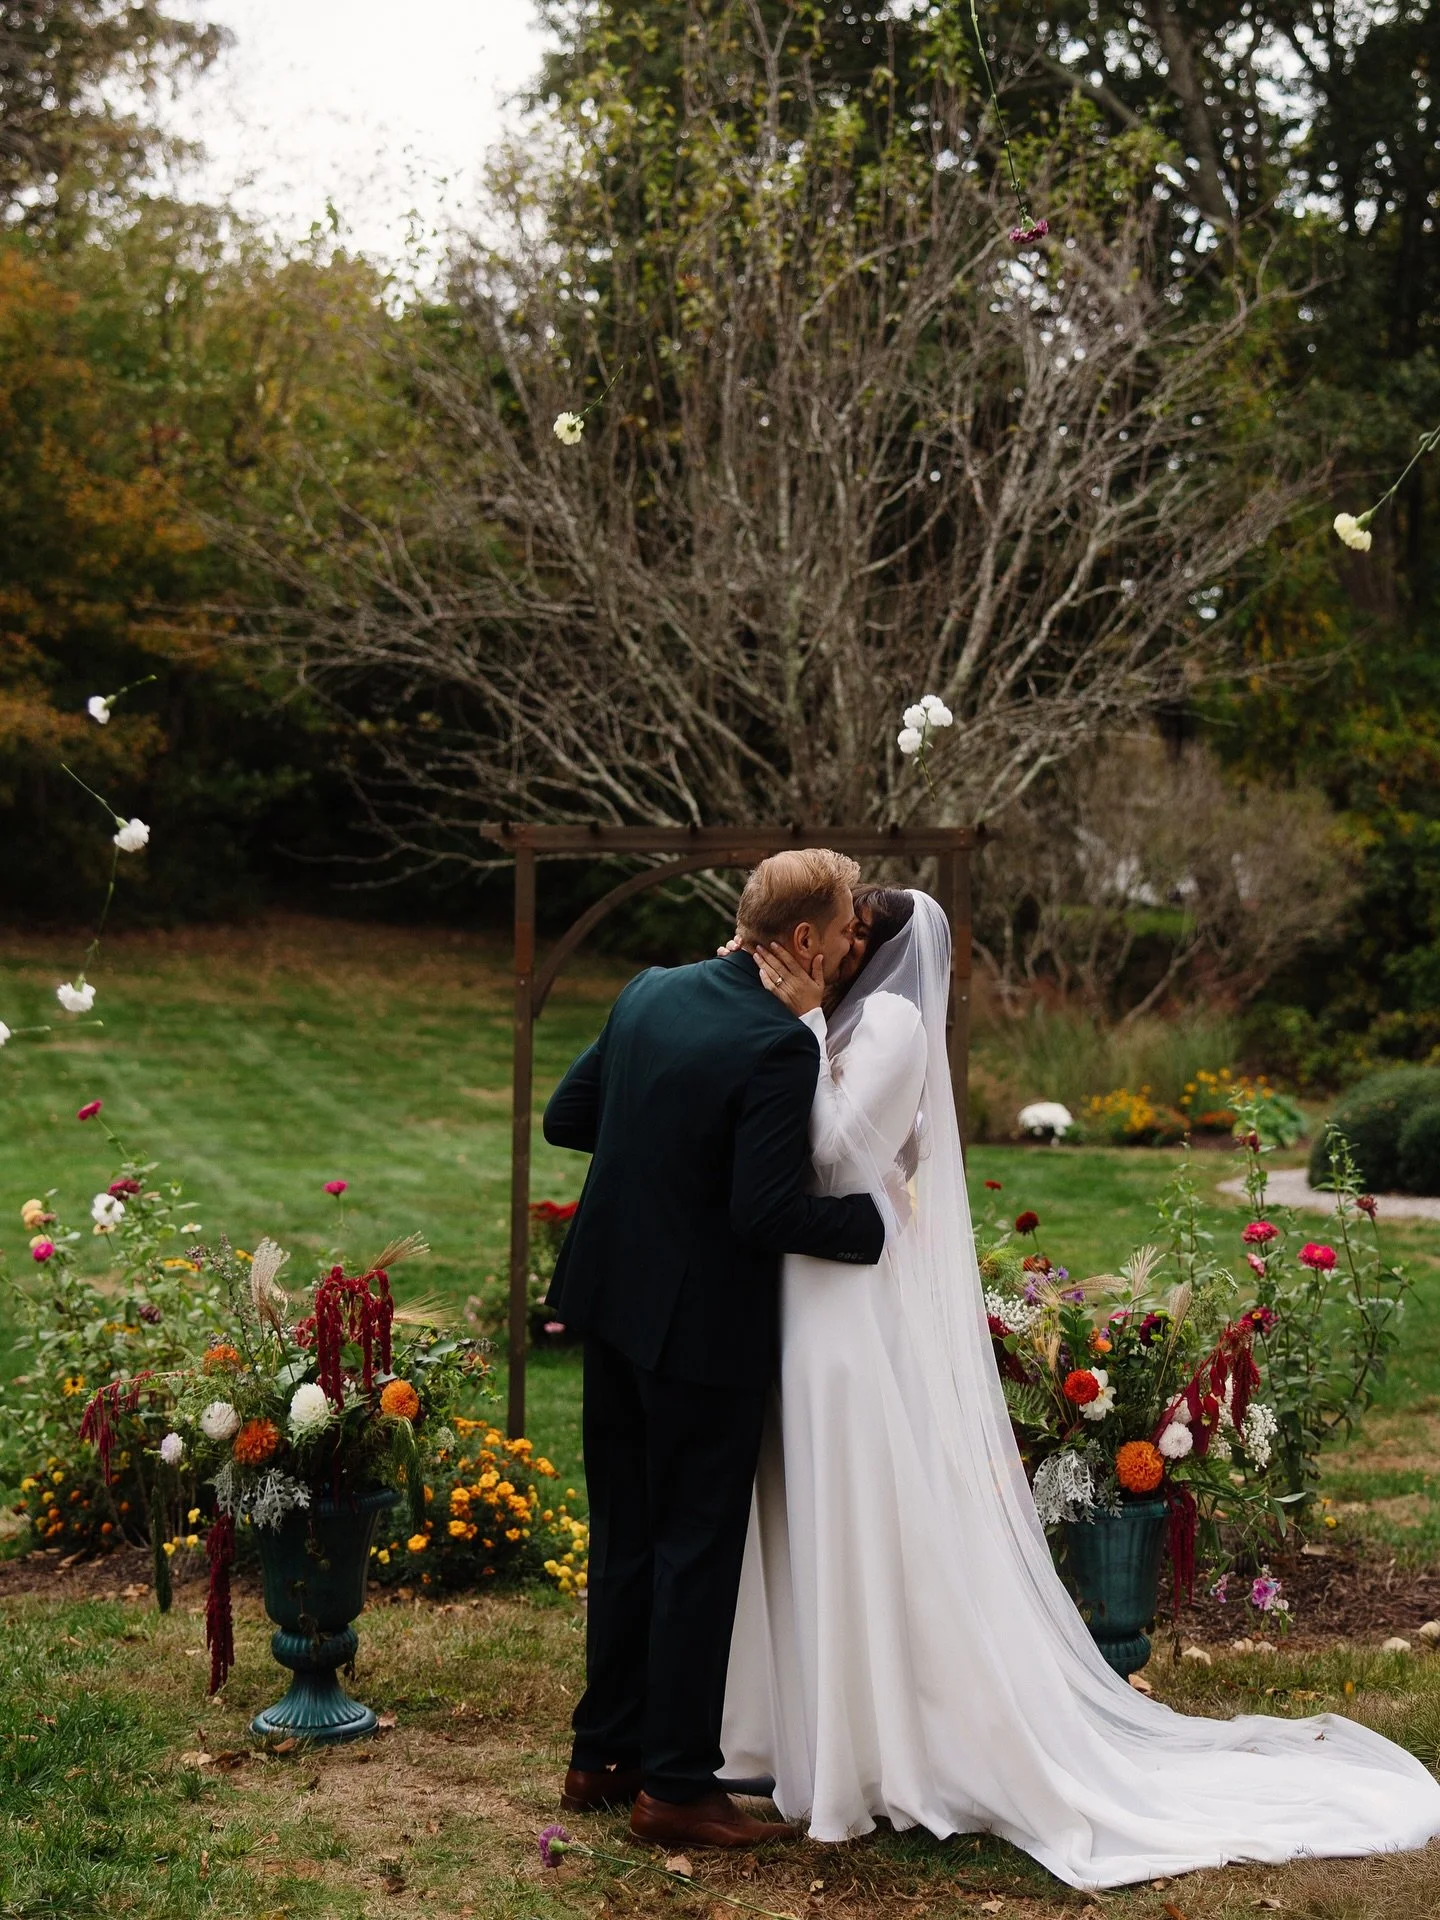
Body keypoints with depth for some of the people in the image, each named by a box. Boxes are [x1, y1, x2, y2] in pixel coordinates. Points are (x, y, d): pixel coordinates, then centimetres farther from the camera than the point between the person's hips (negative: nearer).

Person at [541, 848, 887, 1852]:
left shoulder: (649, 993, 2)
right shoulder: (780, 1044, -21)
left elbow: (564, 1116, 9)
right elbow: (767, 1211, -24)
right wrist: (877, 1219, -12)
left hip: (613, 1305, 8)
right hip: (702, 1326, -8)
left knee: (626, 1536, 18)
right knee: (698, 1548, 5)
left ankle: (604, 1754, 29)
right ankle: (675, 1784, 13)